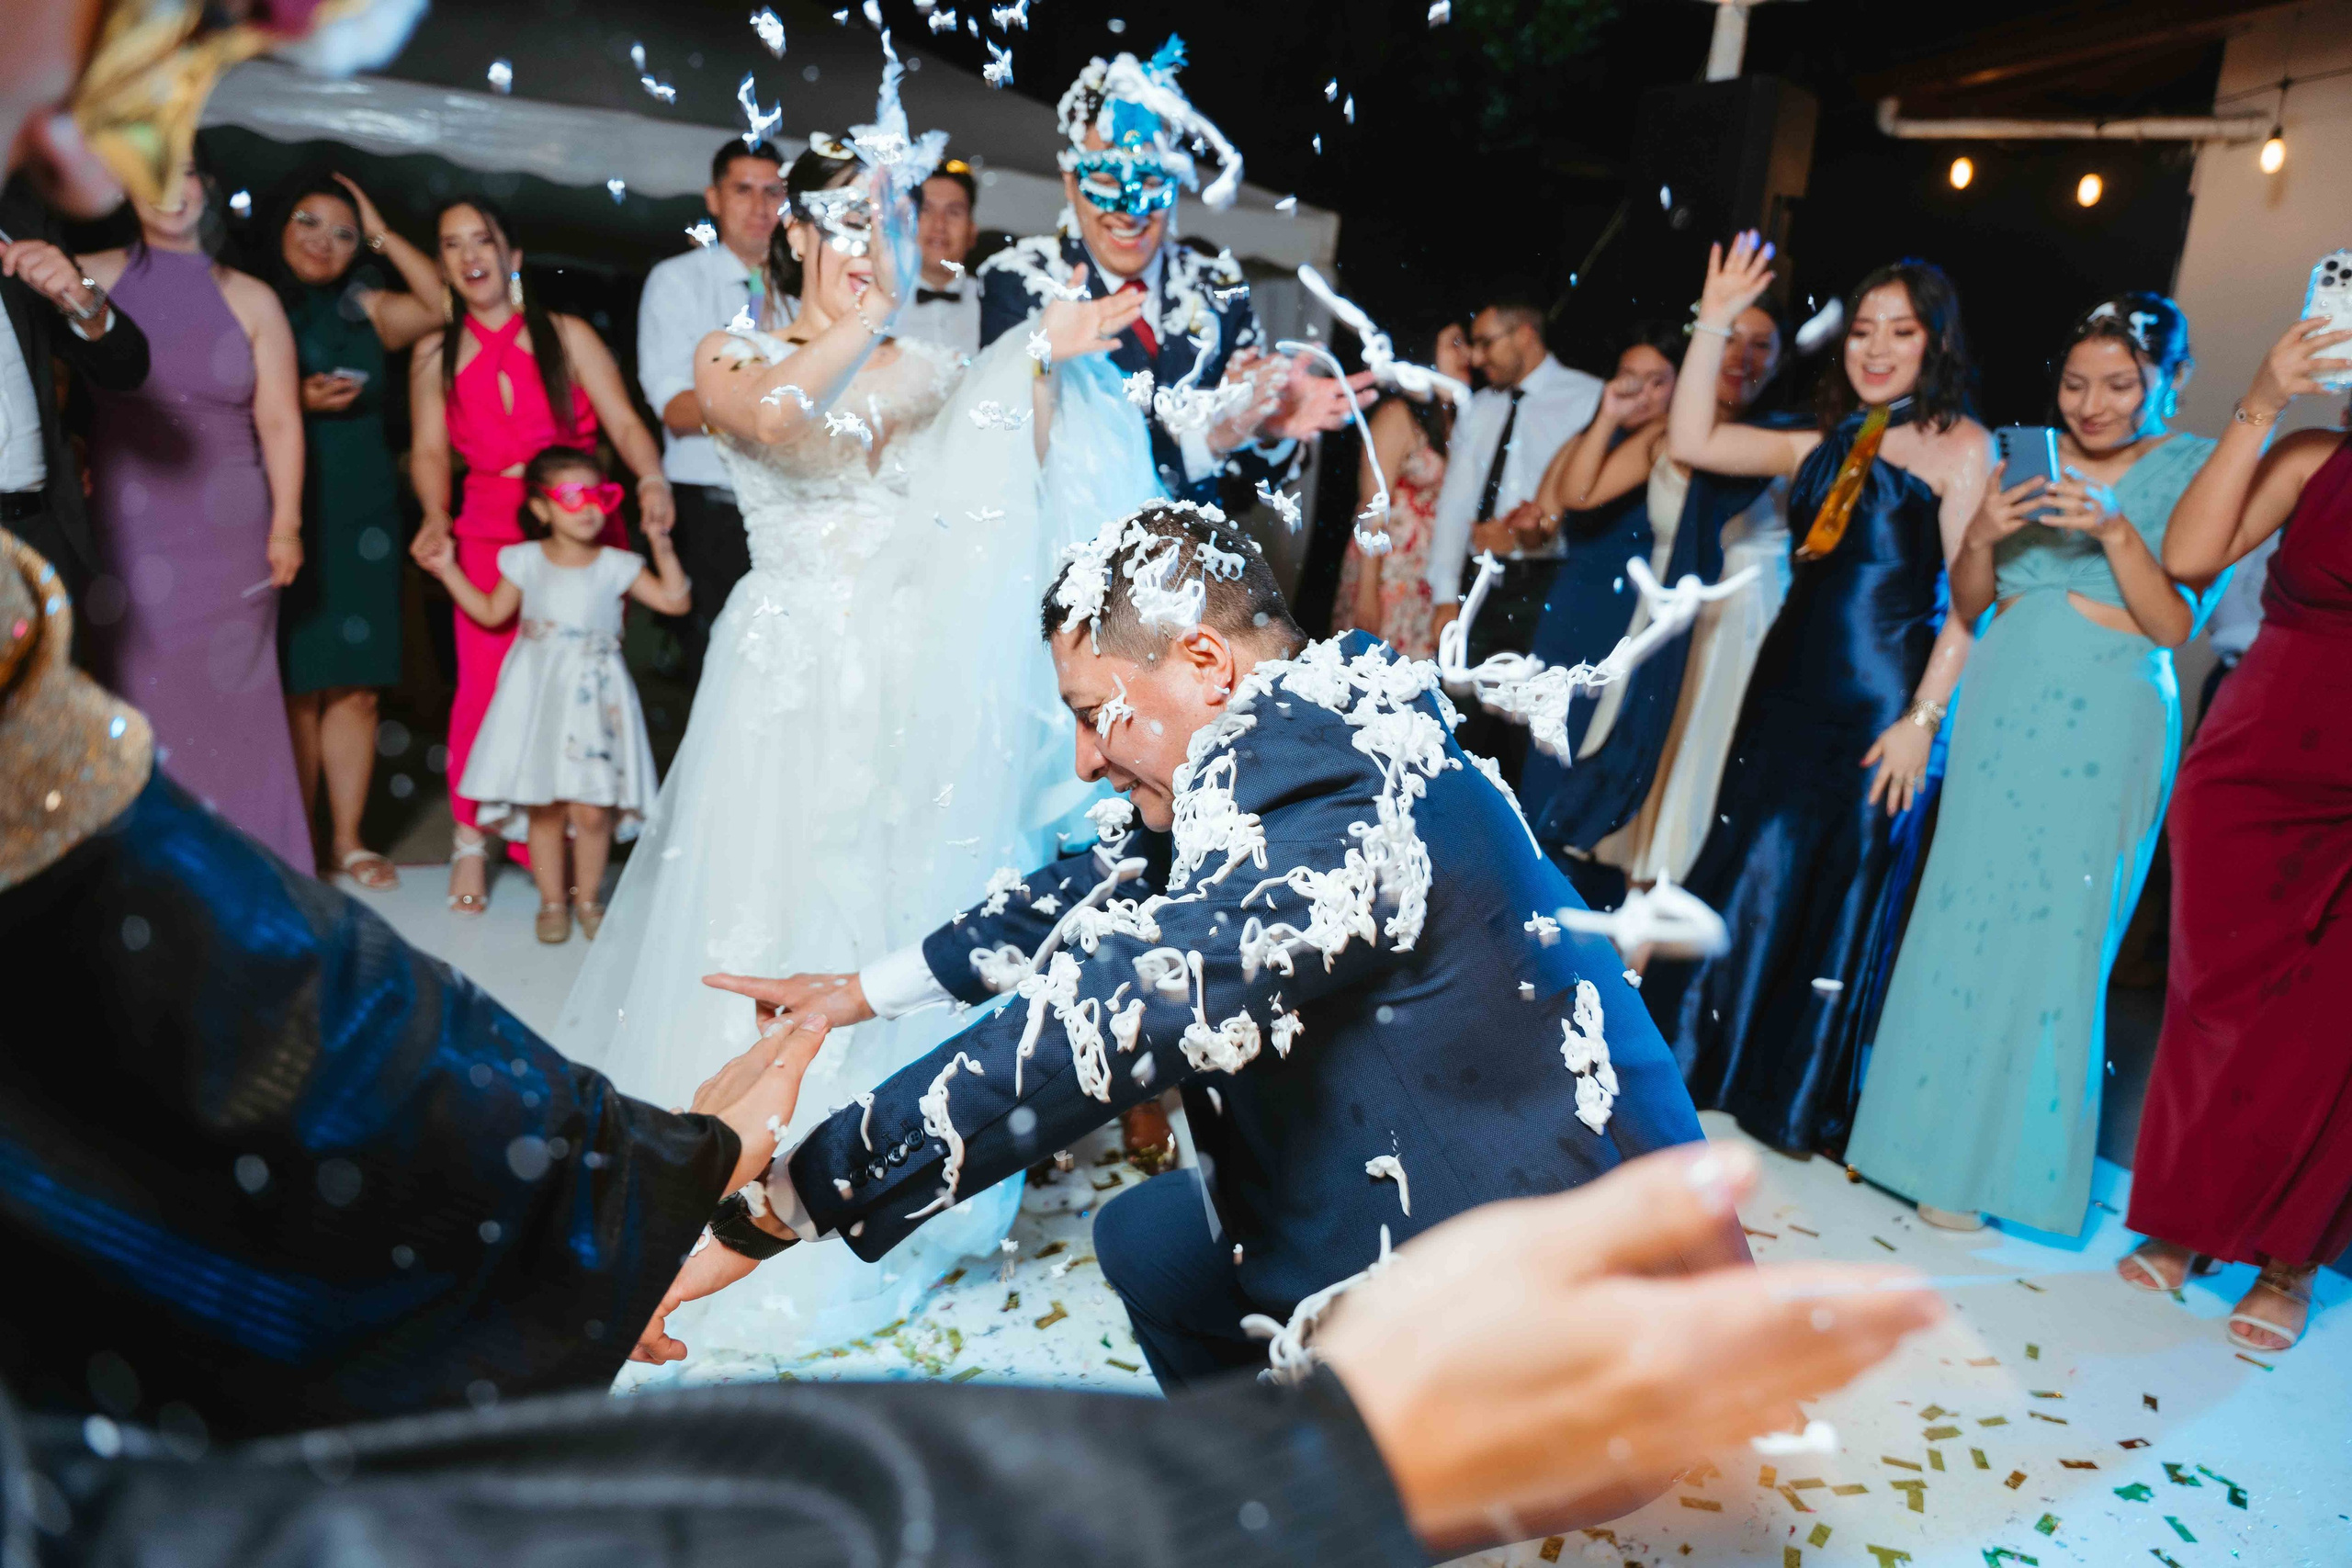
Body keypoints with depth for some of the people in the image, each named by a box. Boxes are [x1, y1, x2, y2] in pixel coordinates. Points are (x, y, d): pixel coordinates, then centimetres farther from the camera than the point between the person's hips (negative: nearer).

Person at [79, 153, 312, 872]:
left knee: (227, 697, 4)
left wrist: (286, 525, -1)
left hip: (228, 533, 0)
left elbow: (279, 422, 4)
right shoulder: (92, 278, 5)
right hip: (122, 531, 0)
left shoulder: (251, 298, 7)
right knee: (132, 693, 1)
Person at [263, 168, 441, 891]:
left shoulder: (362, 309, 14)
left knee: (355, 687, 4)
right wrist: (299, 404, -15)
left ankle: (348, 840, 11)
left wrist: (382, 234, 5)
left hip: (362, 516, 3)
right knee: (295, 685, -1)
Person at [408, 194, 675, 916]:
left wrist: (651, 480, -23)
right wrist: (436, 518, -12)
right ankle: (471, 840, 6)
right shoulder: (437, 354, 12)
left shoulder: (567, 335, 6)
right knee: (487, 681, -8)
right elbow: (429, 451, 8)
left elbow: (625, 423, -4)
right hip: (491, 531, 1)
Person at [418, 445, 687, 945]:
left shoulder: (616, 566, 1)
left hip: (593, 697, -1)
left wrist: (662, 547, -9)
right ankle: (552, 900, 21)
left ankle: (587, 897, 18)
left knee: (592, 809, -3)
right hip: (537, 695, 1)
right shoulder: (526, 561, 5)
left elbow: (675, 601, -3)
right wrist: (448, 570, 13)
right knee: (543, 807, 4)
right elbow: (491, 613, 16)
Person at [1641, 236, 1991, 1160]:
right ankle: (1696, 1060, 23)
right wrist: (1713, 325, 7)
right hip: (1787, 691, 5)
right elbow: (1691, 441, 12)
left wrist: (1924, 717, -15)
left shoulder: (1960, 446, 0)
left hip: (1881, 706, -5)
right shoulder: (1822, 447, 16)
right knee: (1747, 872, 8)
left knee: (1845, 896, 3)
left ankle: (1801, 1105, 17)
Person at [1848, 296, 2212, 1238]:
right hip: (2000, 707, 3)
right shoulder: (2028, 456, 11)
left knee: (2051, 935, -2)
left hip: (2102, 726, -3)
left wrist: (2116, 533, -18)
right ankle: (1925, 1122, 19)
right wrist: (1982, 536, -8)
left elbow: (2175, 627, -6)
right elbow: (1968, 606, 10)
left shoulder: (2193, 472, 2)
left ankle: (1994, 1161, 10)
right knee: (1958, 914, 5)